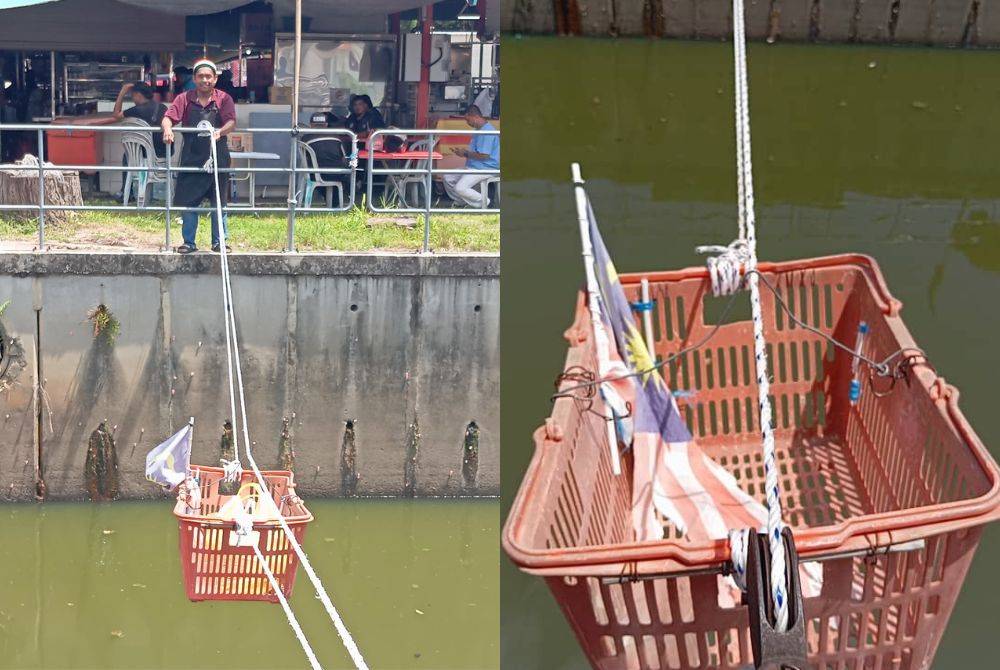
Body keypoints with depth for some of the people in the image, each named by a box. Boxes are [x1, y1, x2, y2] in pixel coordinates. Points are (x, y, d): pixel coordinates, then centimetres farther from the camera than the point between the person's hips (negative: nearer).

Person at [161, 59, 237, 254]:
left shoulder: (223, 99, 2)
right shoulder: (185, 99, 5)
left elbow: (231, 122, -11)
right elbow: (168, 117, -5)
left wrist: (220, 131, -33)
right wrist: (167, 129, -28)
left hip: (217, 158, -1)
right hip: (191, 158, 1)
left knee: (219, 203, 4)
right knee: (188, 202, 3)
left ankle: (218, 242, 14)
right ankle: (189, 242, 11)